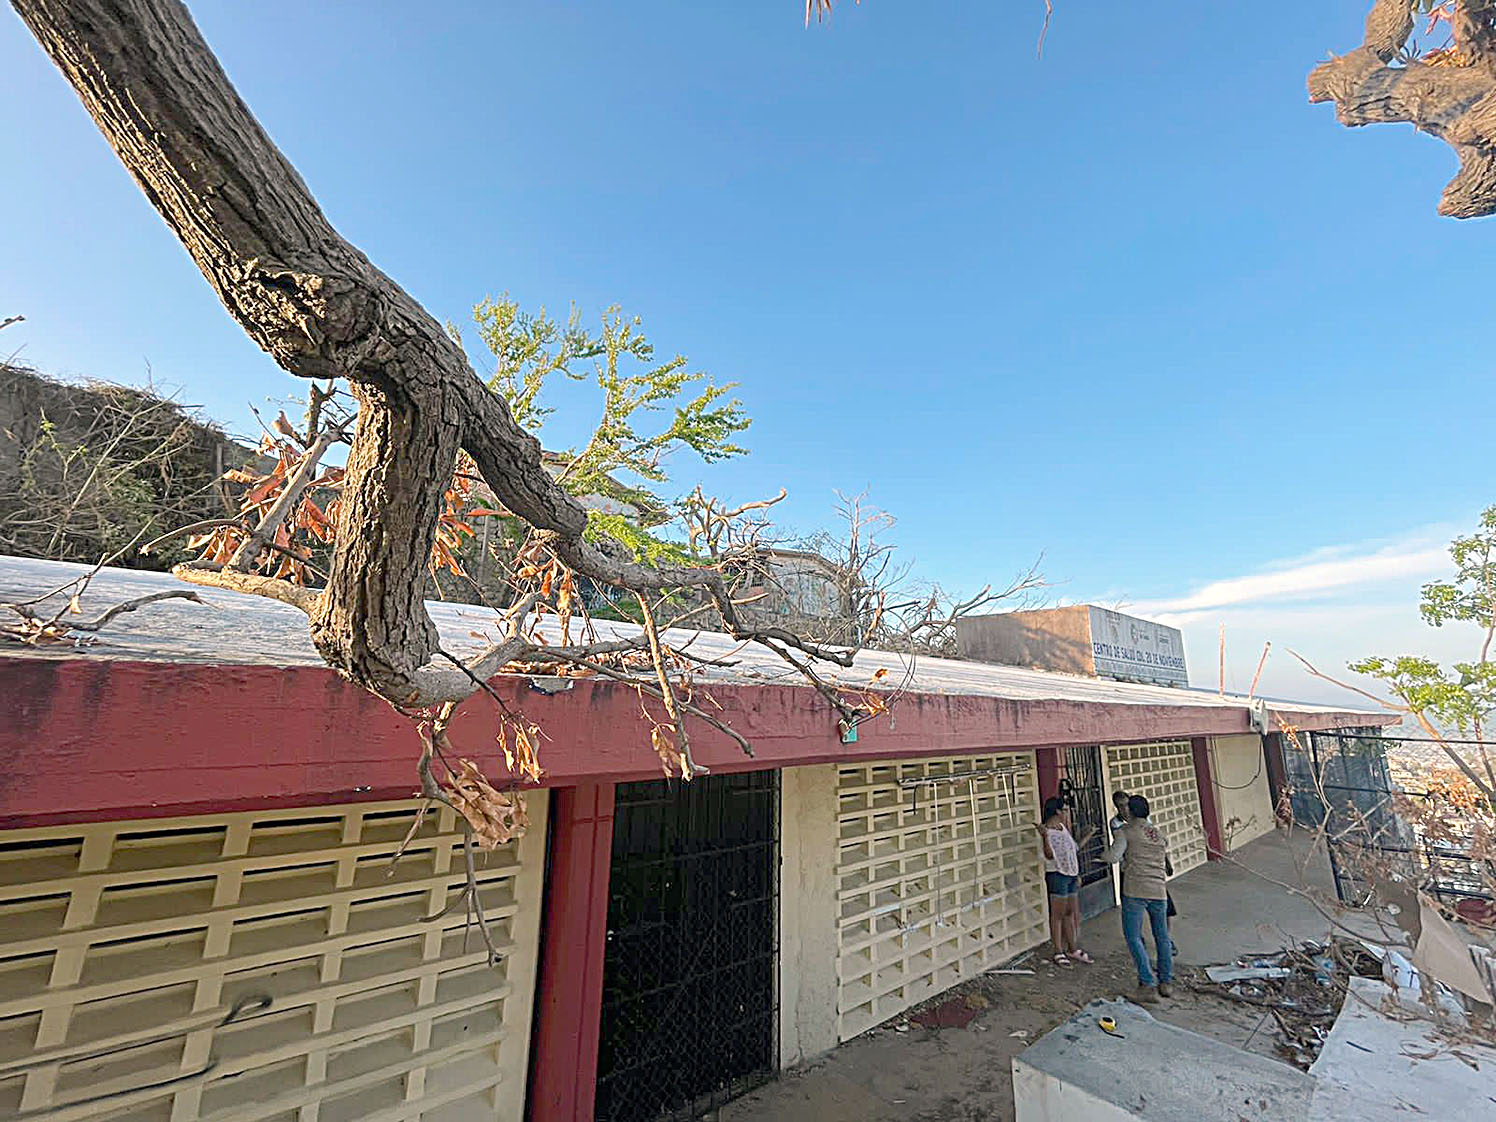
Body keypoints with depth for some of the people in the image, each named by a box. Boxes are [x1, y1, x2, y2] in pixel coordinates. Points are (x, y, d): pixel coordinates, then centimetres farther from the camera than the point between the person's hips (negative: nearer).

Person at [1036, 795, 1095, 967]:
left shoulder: (1062, 827, 10)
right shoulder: (1047, 831, -17)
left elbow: (1073, 849, 21)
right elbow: (1049, 855, -25)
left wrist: (1087, 836, 25)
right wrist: (1044, 836, -40)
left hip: (1071, 875, 8)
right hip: (1057, 875, -8)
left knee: (1070, 913, 16)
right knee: (1058, 914, 1)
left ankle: (1073, 949, 28)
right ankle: (1059, 952, 11)